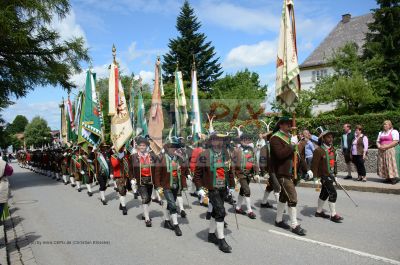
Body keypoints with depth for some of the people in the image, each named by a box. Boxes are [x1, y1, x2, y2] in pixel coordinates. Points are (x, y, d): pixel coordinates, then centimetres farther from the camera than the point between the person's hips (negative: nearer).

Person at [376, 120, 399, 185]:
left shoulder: (394, 132, 2)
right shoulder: (381, 133, 22)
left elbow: (395, 141, -10)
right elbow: (377, 141, 19)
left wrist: (386, 146, -17)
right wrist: (379, 146, -3)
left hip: (390, 150, -6)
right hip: (381, 151, 6)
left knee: (390, 164, -11)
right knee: (383, 164, 1)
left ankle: (393, 178, -9)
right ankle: (387, 178, 5)